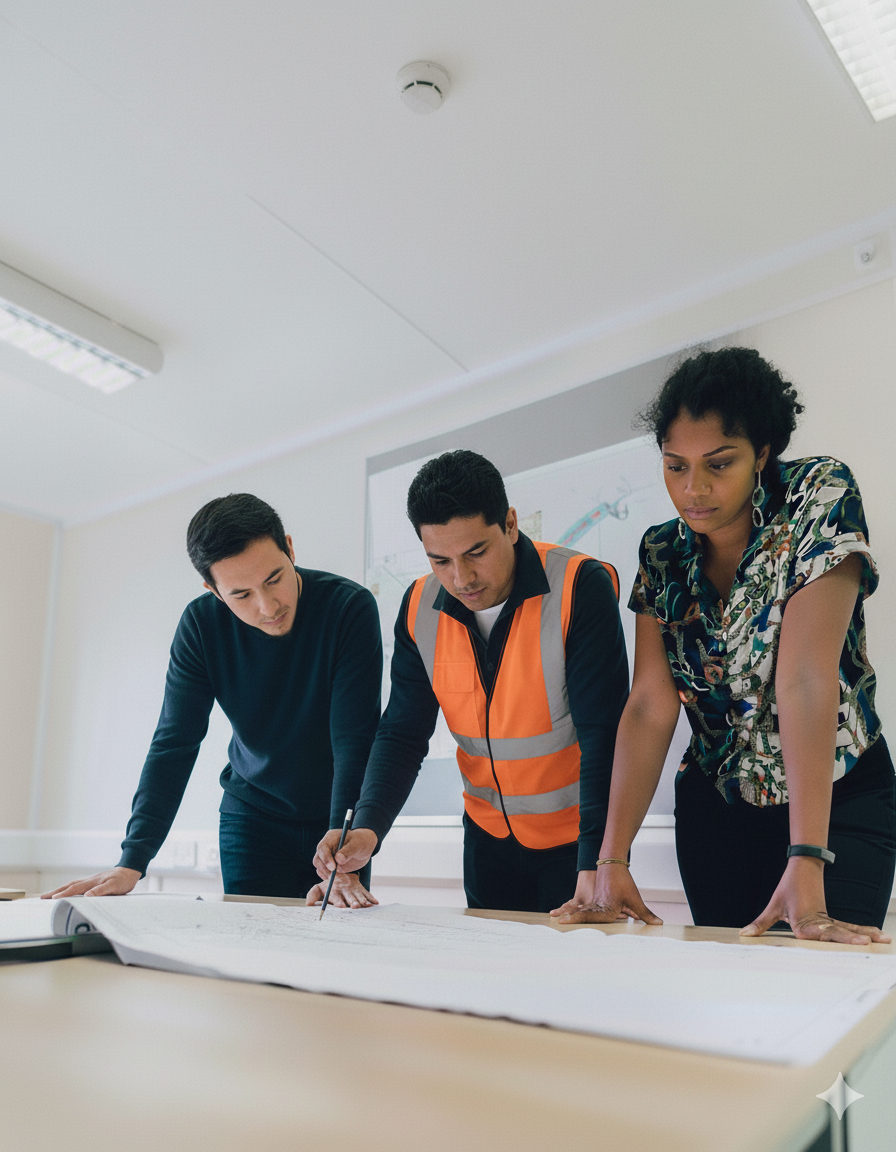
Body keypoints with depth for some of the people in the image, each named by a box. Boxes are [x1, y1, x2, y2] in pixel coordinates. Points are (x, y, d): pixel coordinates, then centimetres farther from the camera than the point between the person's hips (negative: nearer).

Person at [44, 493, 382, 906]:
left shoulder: (350, 607, -24)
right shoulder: (201, 624, -14)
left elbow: (355, 742, -26)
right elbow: (174, 744, -13)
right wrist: (133, 860, -22)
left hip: (338, 814, -1)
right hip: (253, 816, 2)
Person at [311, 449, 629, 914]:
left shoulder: (581, 586, -23)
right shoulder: (420, 607, -7)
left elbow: (604, 737, -24)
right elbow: (403, 734, -4)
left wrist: (595, 868, -30)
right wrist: (367, 828, -19)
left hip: (578, 835, -4)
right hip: (488, 836, 4)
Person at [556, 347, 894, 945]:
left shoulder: (820, 498, -17)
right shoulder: (662, 551, -4)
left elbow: (806, 679, -28)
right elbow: (651, 705, -12)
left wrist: (807, 866, -32)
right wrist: (613, 858, -19)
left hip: (837, 800, -3)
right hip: (714, 805, 4)